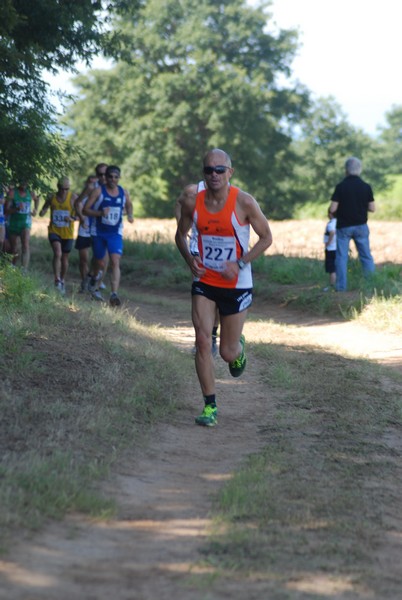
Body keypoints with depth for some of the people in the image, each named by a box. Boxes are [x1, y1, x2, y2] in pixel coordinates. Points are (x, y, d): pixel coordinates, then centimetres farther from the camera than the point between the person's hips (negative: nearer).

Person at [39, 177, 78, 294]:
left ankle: (62, 281, 31)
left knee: (64, 258, 12)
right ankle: (57, 280, -17)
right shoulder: (51, 198, -1)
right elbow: (44, 209, 12)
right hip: (54, 231, 0)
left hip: (67, 233, 0)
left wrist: (72, 218, -27)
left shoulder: (73, 198, -7)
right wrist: (42, 212, -13)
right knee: (57, 253, -22)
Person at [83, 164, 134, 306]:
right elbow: (85, 210, -9)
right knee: (100, 263, 11)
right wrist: (100, 213, -25)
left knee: (115, 262, -16)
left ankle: (114, 295, -24)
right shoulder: (98, 191, -8)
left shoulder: (124, 192, 2)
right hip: (99, 233, -1)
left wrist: (130, 215, 1)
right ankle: (94, 281, 45)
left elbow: (129, 205, 23)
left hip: (115, 233, 1)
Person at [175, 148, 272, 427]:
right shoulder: (193, 200, -5)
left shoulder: (244, 202, -15)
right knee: (202, 341, -12)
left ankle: (239, 347, 44)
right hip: (204, 282, 2)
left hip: (236, 285, -2)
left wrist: (240, 264, -16)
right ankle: (210, 406, -1)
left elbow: (266, 238, -5)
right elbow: (181, 234, 11)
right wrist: (190, 260, -8)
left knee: (228, 352, 4)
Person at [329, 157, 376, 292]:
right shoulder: (366, 187, -3)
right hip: (361, 226, 2)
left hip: (343, 226, -2)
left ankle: (341, 286, 1)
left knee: (341, 257, 4)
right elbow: (372, 208, -1)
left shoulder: (341, 186, -10)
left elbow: (332, 209, -12)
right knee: (366, 256, 8)